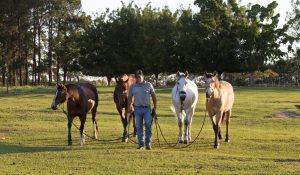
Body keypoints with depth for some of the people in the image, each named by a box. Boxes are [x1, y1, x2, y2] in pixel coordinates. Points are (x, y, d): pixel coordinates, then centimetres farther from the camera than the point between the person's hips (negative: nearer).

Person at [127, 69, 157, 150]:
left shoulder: (148, 85, 1)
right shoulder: (133, 87, 4)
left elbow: (153, 96, 7)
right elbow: (130, 98, 10)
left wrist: (155, 106, 4)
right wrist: (129, 109, 4)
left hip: (147, 108, -2)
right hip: (137, 109, 2)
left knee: (148, 124, -13)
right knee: (139, 127, 5)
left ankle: (148, 143, -6)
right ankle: (141, 144, 14)